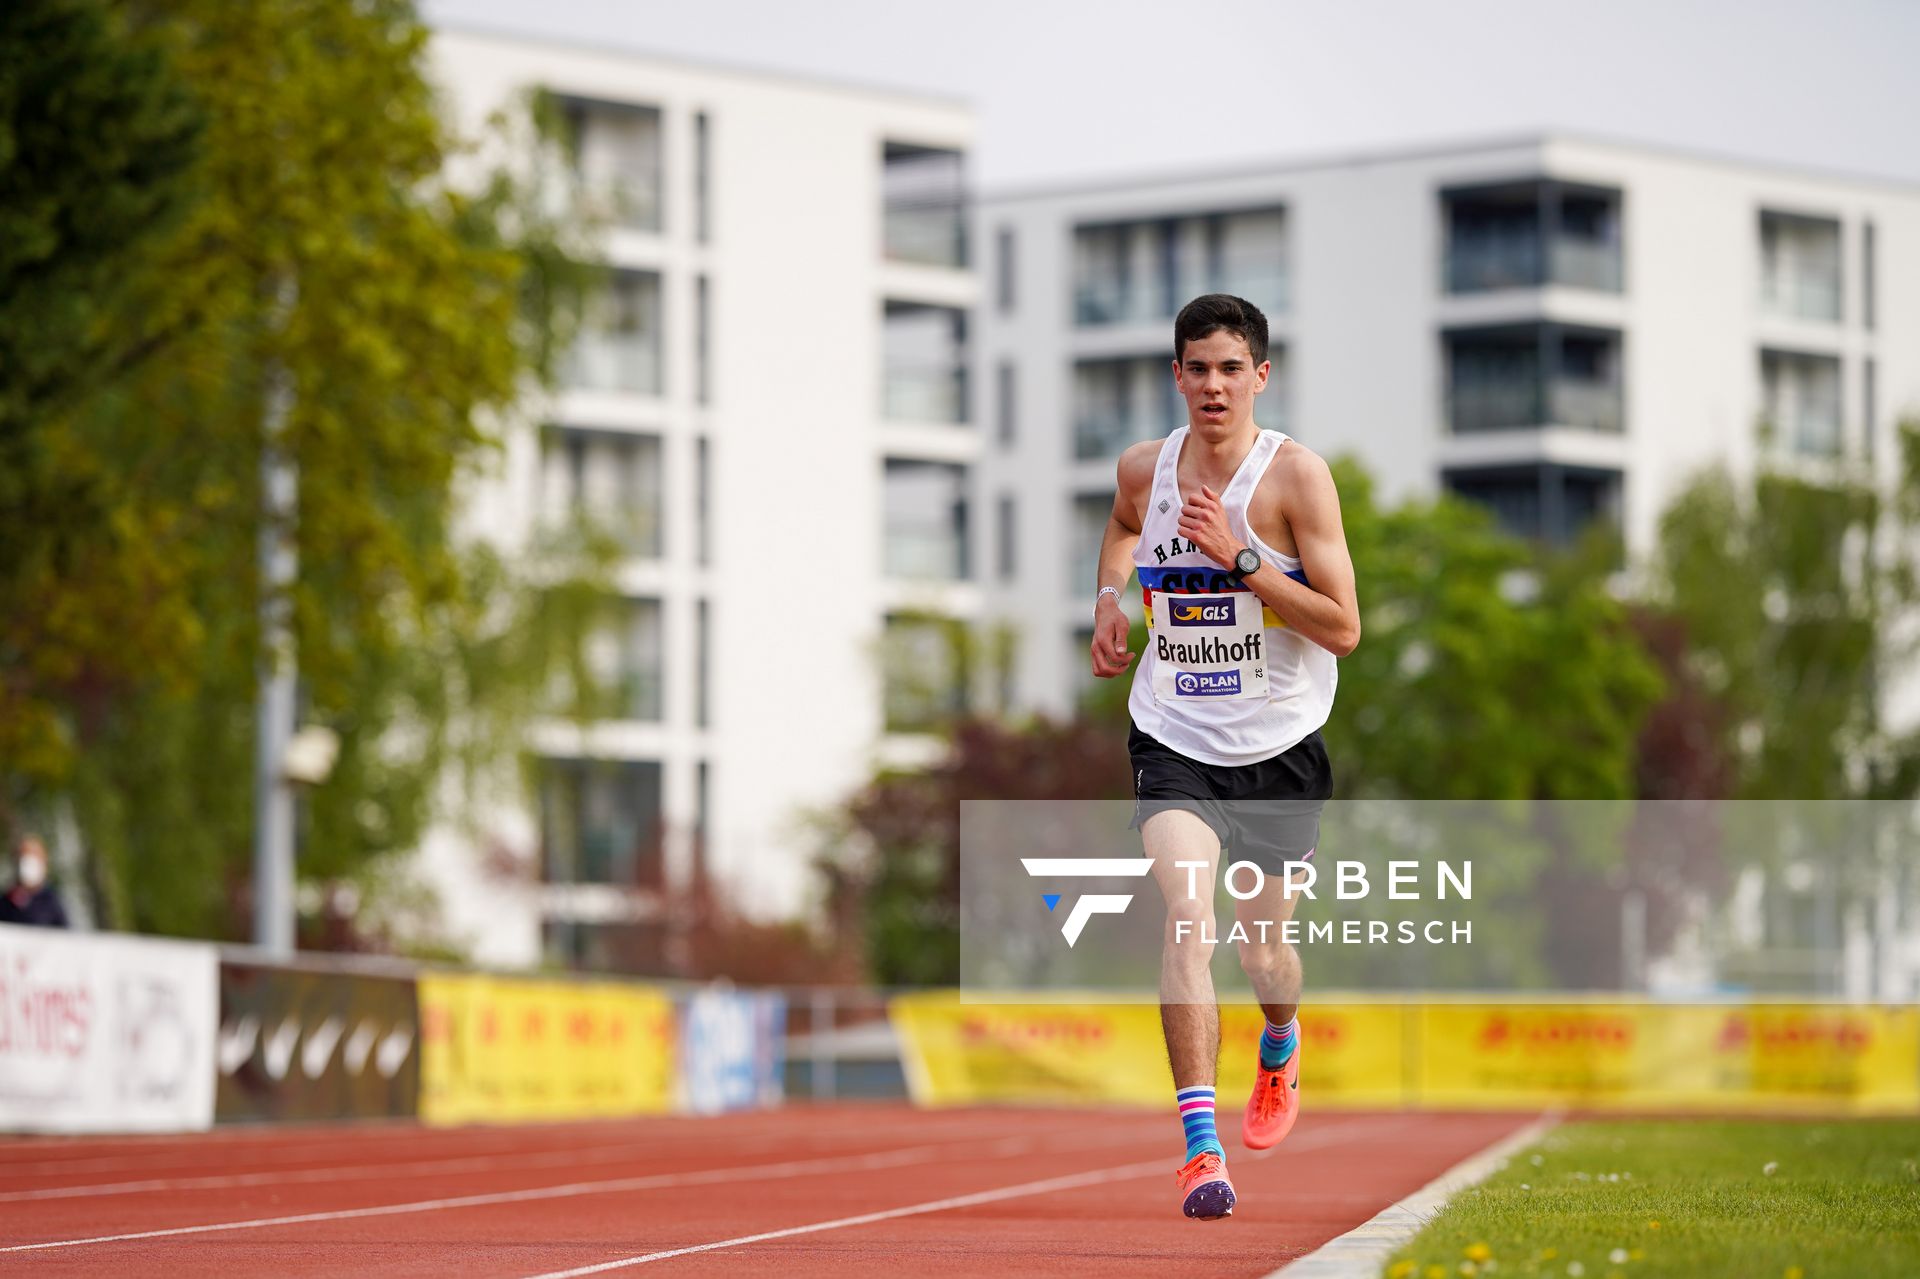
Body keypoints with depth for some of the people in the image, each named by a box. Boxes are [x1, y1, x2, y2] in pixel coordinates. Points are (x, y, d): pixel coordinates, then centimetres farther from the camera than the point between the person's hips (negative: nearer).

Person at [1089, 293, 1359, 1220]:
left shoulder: (1296, 475, -12)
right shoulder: (1144, 468, 1)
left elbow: (1343, 629, -16)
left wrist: (1239, 559, -23)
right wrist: (1110, 596, 10)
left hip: (1279, 749, -1)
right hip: (1175, 742, 1)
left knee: (1261, 946, 13)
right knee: (1186, 917, -22)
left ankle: (1280, 1051, 50)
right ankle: (1200, 1146, -26)